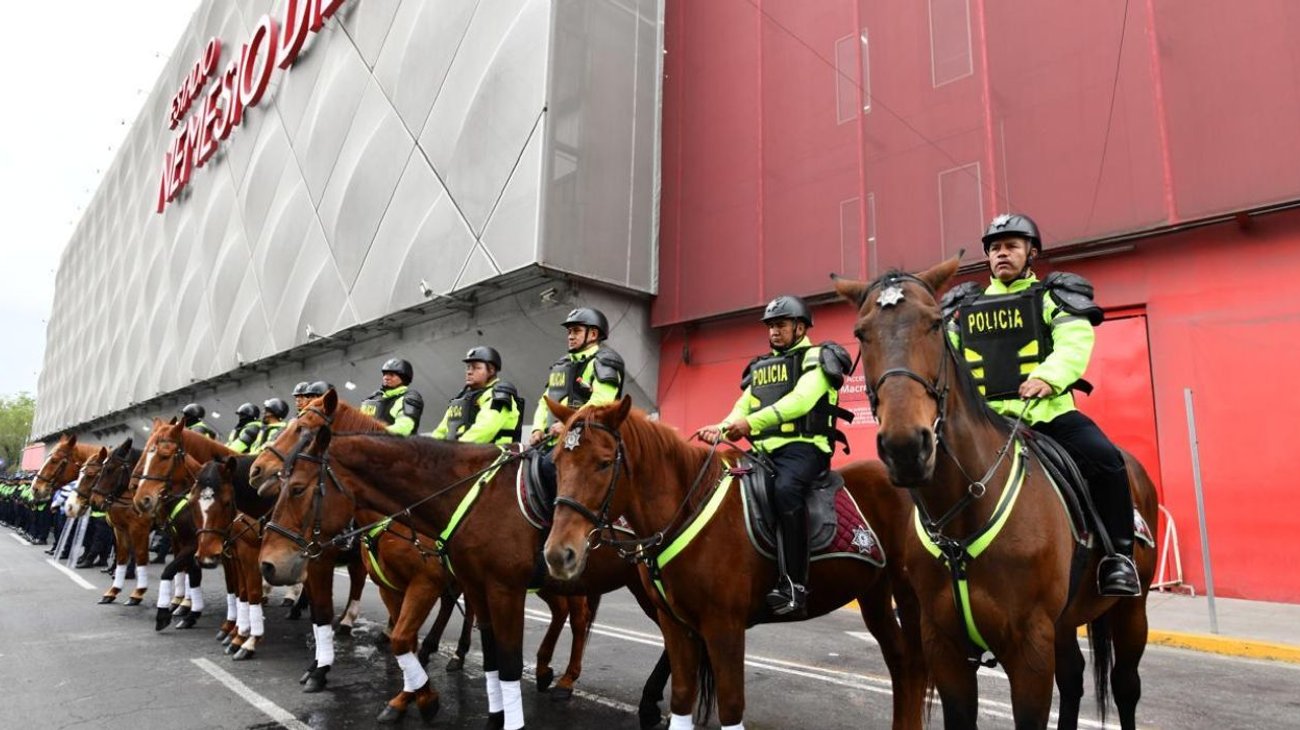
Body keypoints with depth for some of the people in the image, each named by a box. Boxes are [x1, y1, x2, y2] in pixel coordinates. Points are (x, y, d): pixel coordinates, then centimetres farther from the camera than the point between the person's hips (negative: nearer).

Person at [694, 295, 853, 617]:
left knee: (785, 488, -36)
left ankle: (793, 585, -31)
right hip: (765, 451, 7)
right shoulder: (760, 367, 25)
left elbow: (800, 400, -13)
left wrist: (752, 422, -24)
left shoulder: (817, 358, 5)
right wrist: (721, 428, -9)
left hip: (803, 446, -7)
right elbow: (742, 408, 14)